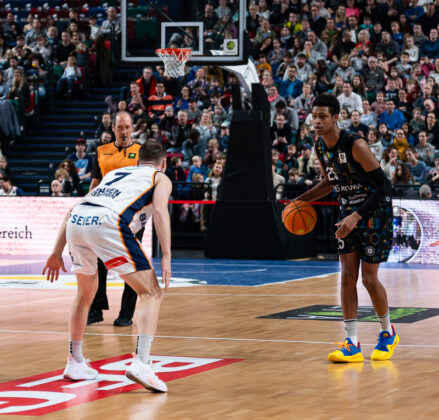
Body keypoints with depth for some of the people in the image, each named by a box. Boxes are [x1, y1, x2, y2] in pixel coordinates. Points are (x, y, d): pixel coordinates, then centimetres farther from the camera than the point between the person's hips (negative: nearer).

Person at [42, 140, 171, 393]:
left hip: (76, 221, 6)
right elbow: (160, 210, 2)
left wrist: (58, 252, 32)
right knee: (152, 294, 3)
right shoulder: (160, 178, 24)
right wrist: (166, 257, -4)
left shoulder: (114, 174, 38)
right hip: (108, 223, -6)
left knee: (86, 294, 29)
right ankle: (141, 363, -15)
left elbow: (74, 210, 32)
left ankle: (75, 363, 34)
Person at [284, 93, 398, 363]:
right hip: (349, 212, 7)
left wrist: (357, 216, -29)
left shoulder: (355, 145, -25)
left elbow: (382, 185, -23)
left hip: (375, 211, -7)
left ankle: (388, 333, 20)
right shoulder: (320, 147, -1)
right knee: (348, 276, -1)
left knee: (369, 278, -4)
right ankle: (352, 344, 1)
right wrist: (302, 200, 8)